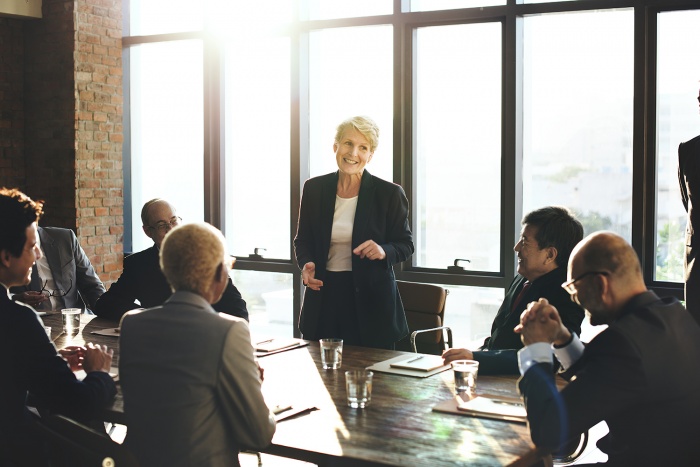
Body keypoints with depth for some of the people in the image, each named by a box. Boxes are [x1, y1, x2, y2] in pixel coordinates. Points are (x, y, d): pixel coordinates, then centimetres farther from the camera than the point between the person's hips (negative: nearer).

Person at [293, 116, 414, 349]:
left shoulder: (389, 194, -3)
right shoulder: (314, 188, 4)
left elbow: (405, 244, 4)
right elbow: (303, 239, 13)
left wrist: (384, 251, -17)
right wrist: (306, 264, -7)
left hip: (370, 298, -2)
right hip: (323, 297, 2)